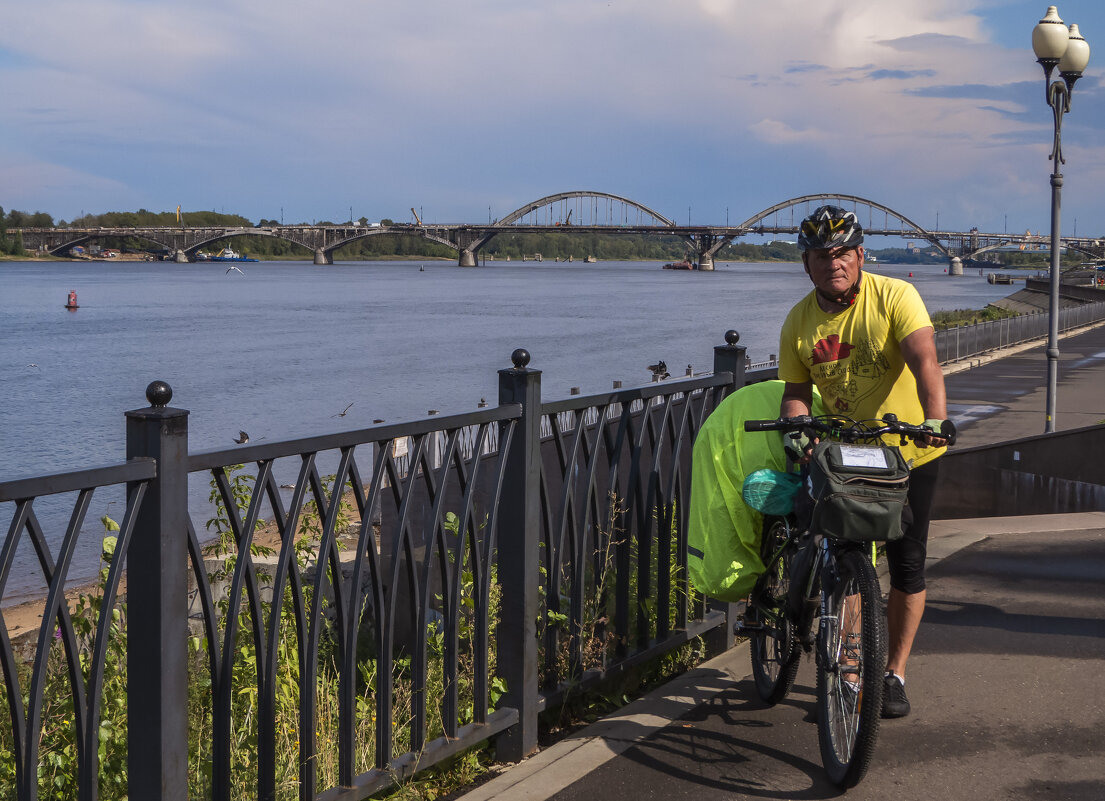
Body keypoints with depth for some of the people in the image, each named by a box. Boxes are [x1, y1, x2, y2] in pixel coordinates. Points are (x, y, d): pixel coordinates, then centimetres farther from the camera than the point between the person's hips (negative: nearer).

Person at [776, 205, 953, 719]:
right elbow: (795, 391, -2)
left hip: (909, 451, -2)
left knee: (907, 564, -1)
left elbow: (924, 361, -29)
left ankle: (894, 675, 14)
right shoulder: (799, 322, -5)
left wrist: (934, 418, -45)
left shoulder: (894, 297, -16)